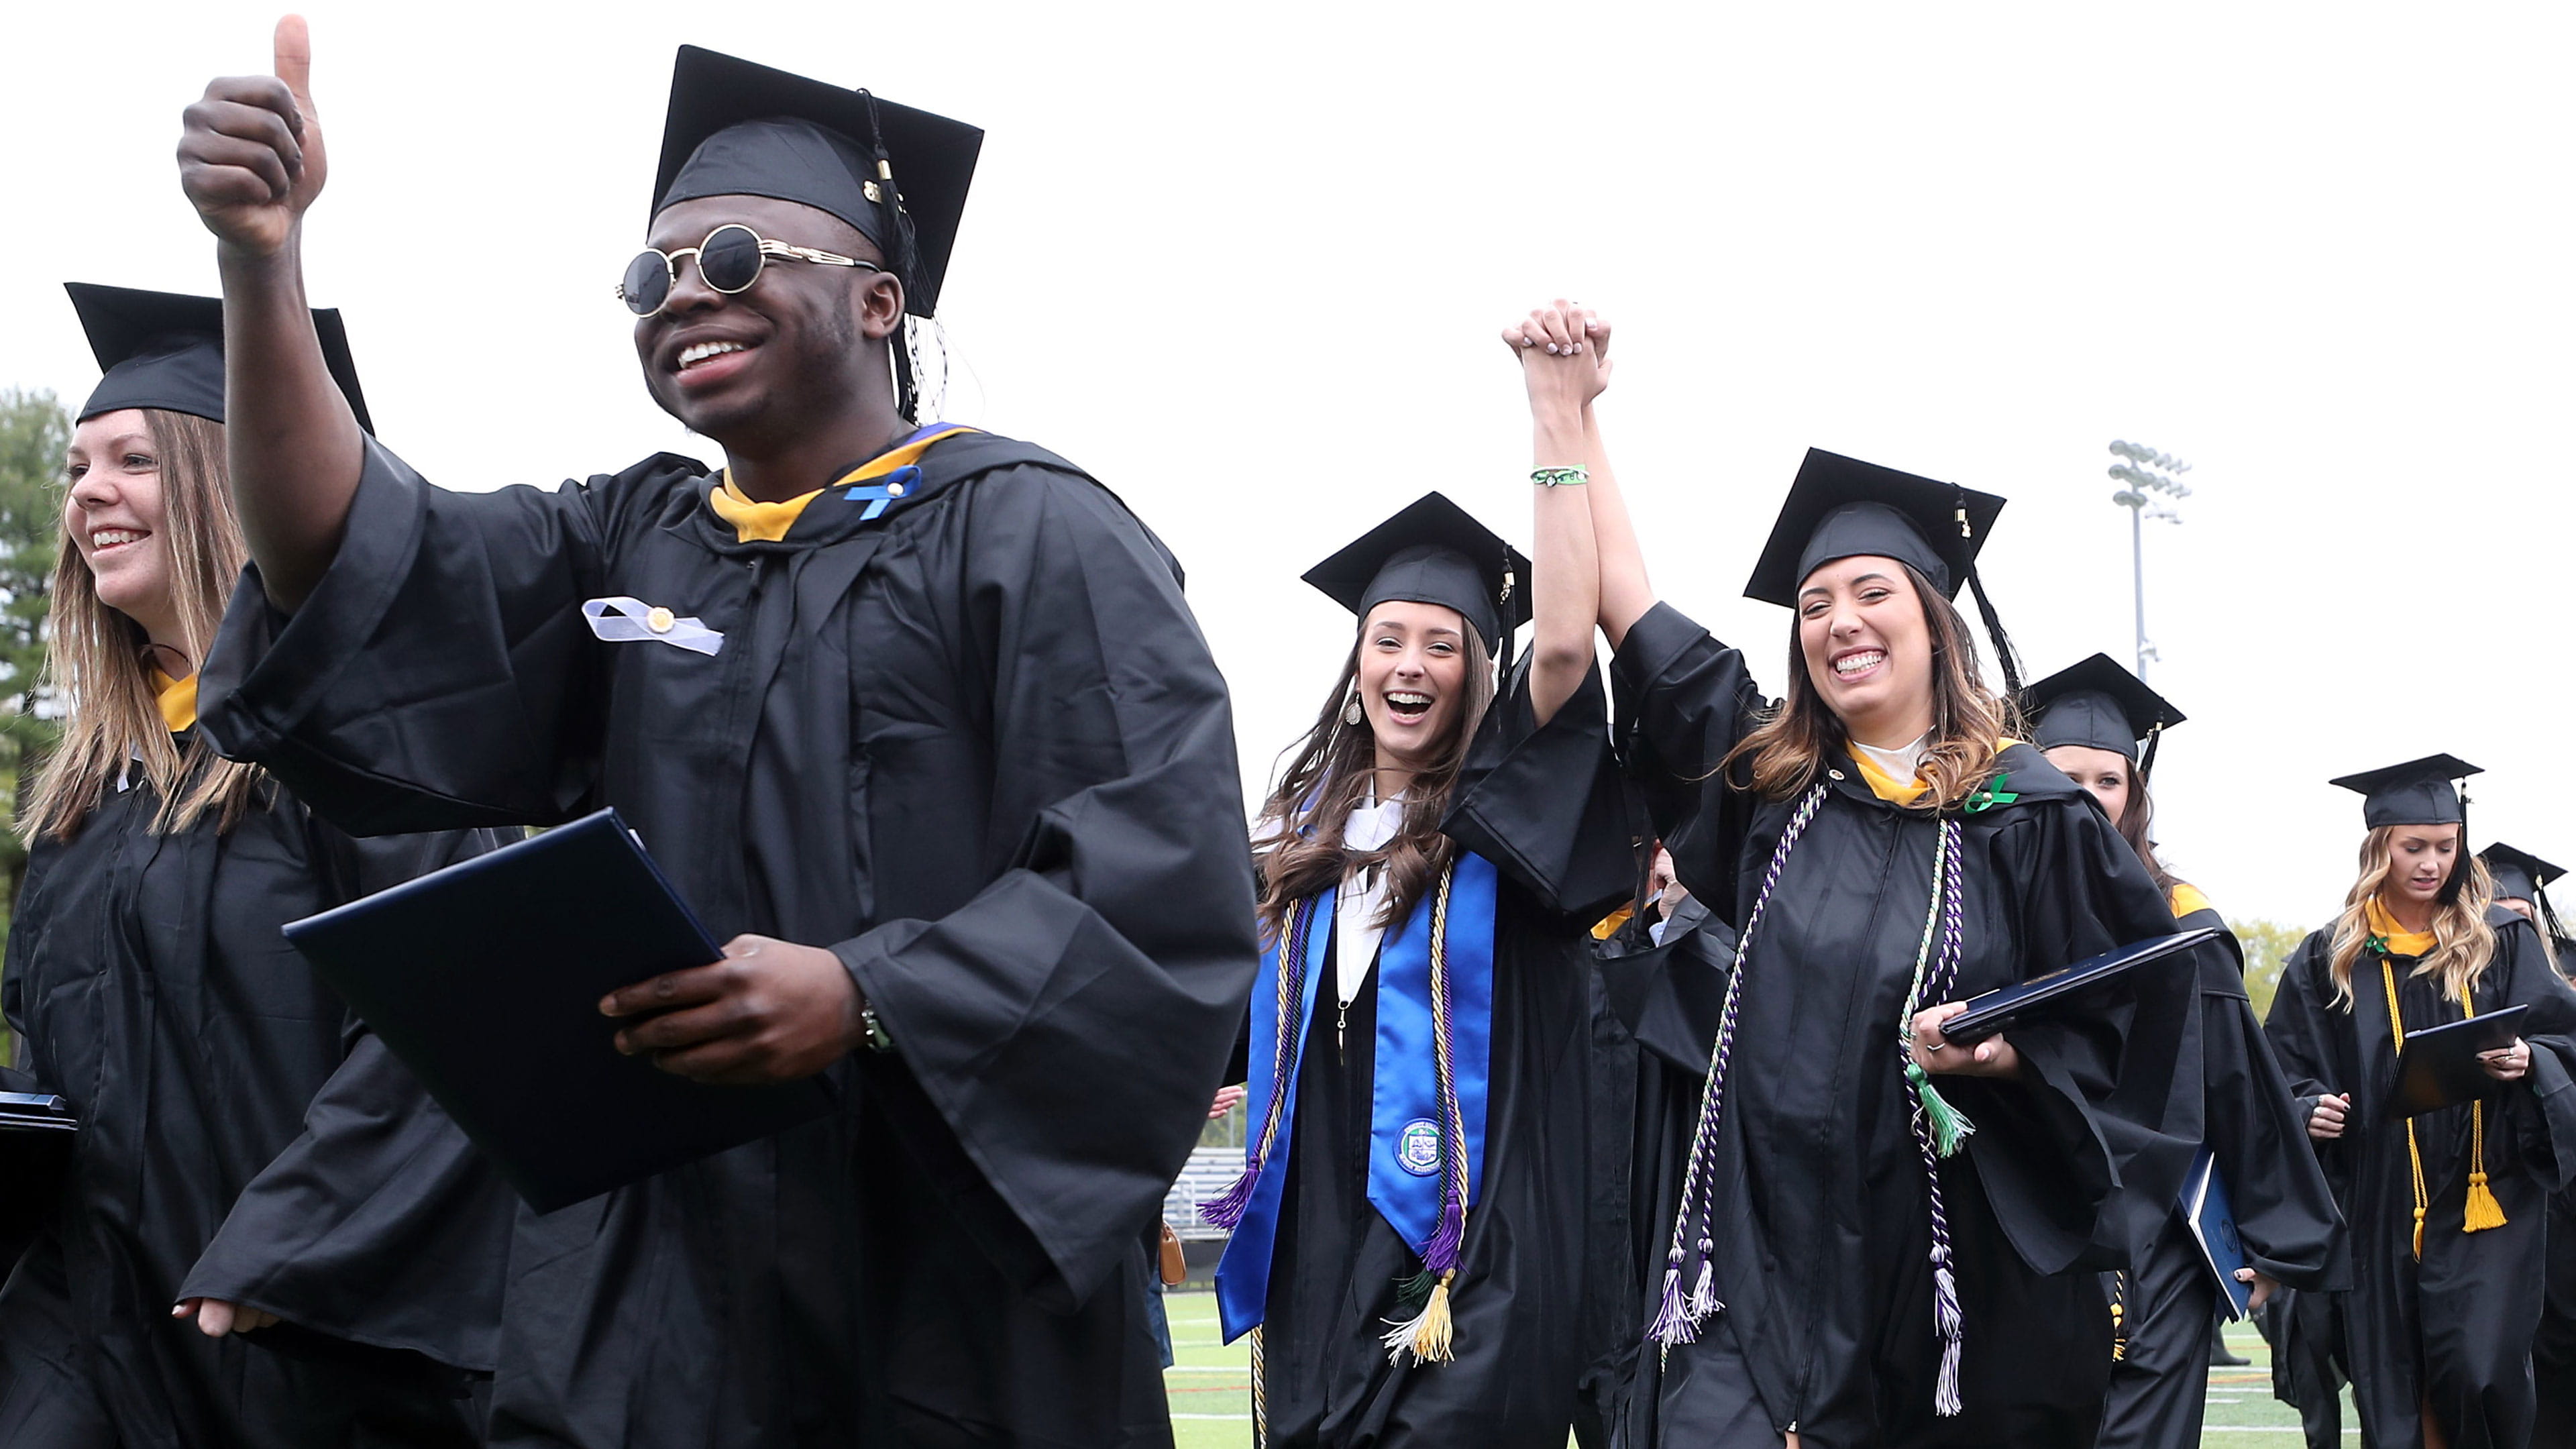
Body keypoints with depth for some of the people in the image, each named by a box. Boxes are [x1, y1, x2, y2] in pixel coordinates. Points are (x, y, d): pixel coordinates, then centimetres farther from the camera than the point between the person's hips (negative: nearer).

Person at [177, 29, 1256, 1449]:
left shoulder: (1029, 533, -3)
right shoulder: (622, 543, 14)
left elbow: (1171, 881, -13)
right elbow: (350, 583, -3)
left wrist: (865, 997, -26)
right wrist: (261, 264, -16)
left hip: (949, 1292, -5)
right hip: (643, 1296, 5)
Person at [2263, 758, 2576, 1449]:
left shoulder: (2502, 940, 6)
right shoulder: (2330, 958, 7)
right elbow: (2287, 1064, 9)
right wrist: (2310, 1108, -11)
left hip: (2485, 1193, -1)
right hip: (2378, 1204, 2)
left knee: (2480, 1373, -13)